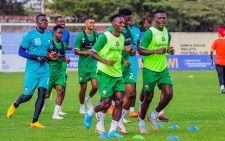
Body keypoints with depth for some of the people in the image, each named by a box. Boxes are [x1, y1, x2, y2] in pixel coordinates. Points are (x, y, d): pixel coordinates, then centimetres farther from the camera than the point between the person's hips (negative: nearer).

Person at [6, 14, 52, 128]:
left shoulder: (49, 35, 10)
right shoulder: (30, 35, -9)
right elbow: (21, 51, -8)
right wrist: (36, 57, -17)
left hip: (44, 69, 5)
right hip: (32, 69, -5)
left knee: (42, 93, -7)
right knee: (27, 95, -3)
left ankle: (34, 122, -1)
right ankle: (15, 105, 32)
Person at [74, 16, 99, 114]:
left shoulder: (97, 35, 6)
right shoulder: (80, 36, -6)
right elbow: (76, 51, -6)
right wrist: (86, 52, -19)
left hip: (93, 64, 3)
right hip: (83, 65, -3)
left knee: (95, 86, -7)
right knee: (83, 87, 2)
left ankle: (89, 99, 23)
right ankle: (82, 106, 21)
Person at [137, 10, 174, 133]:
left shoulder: (166, 32, 8)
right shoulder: (150, 32, -14)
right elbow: (140, 50, -17)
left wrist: (169, 50, 1)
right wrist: (157, 51, -28)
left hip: (163, 69, 6)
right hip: (150, 70, -6)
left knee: (169, 94, -7)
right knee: (148, 98, 1)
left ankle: (153, 116, 15)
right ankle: (141, 122, 21)